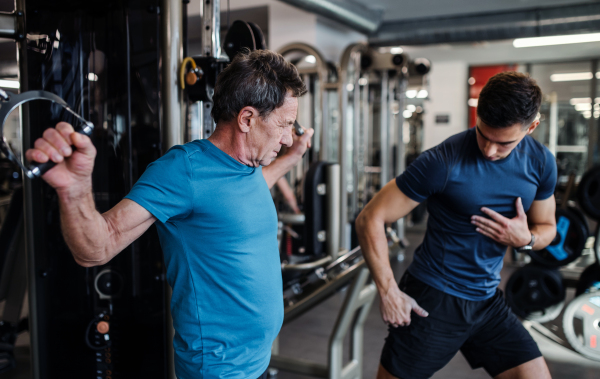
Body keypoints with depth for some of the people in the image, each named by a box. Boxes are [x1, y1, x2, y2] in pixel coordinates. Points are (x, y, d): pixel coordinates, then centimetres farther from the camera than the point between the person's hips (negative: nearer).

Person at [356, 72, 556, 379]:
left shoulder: (541, 162, -2)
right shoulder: (444, 162, -20)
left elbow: (546, 226, 14)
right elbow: (370, 220, -17)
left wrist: (526, 239, -11)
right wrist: (388, 293, -16)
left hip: (487, 300, 5)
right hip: (432, 299, -5)